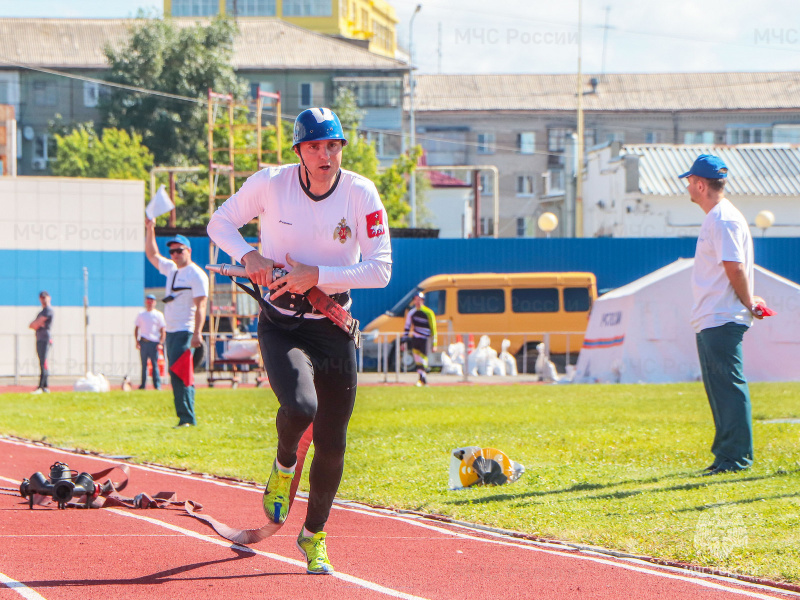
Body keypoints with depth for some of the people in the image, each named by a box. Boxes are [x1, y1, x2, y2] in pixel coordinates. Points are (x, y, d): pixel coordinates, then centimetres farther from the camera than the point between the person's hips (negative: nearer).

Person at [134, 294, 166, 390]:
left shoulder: (159, 315, 7)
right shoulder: (140, 315, 15)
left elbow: (163, 330, 4)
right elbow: (136, 329, 15)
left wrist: (161, 343, -7)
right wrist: (137, 342, 2)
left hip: (154, 342, -3)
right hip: (143, 342, 3)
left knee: (155, 364, -7)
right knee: (143, 364, 3)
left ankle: (157, 385, -8)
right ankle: (143, 384, 5)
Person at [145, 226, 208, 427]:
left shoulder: (196, 275, -8)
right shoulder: (172, 269, 18)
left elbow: (200, 305, -15)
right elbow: (152, 254, 30)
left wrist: (197, 333, -24)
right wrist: (150, 229, 19)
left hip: (185, 332, -9)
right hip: (171, 332, 9)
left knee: (179, 373, -18)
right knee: (176, 374, 6)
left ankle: (187, 418, -22)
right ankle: (185, 418, 7)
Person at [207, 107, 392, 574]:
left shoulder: (361, 194, -11)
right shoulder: (270, 184, -11)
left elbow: (380, 270, -13)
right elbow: (220, 223, 4)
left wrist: (318, 275, -23)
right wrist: (248, 255, -16)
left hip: (334, 327, 2)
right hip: (281, 325, -1)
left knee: (332, 442, 3)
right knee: (300, 407, -29)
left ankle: (314, 536, 26)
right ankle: (284, 467, 7)